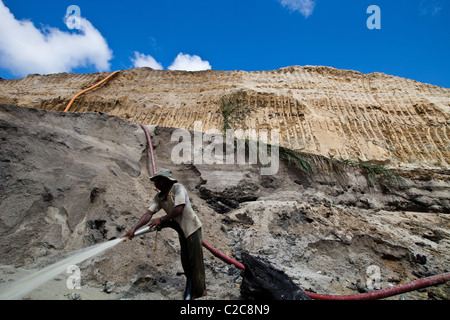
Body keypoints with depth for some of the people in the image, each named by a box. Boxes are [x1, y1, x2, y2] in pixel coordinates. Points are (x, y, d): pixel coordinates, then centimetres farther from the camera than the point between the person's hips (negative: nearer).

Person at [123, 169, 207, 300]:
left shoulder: (178, 188, -18)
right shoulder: (159, 197, 3)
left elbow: (179, 209, -27)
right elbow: (149, 213, -4)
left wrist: (162, 219, -18)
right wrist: (133, 229, -14)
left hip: (192, 228, -7)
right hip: (182, 231, 7)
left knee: (195, 260, 2)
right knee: (185, 261, 16)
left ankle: (200, 290, 19)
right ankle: (191, 287, 35)